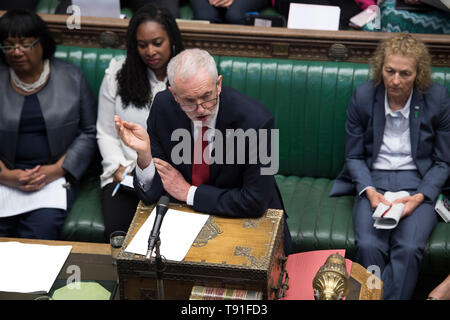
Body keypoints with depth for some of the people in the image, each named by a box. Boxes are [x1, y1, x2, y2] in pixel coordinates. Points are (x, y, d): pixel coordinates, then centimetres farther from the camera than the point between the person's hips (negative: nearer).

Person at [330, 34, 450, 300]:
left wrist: (419, 197, -13)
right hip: (373, 180, 1)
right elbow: (354, 156, 7)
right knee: (369, 246, -28)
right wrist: (369, 191, -12)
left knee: (409, 248, -29)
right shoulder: (363, 96, -2)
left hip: (420, 184, -1)